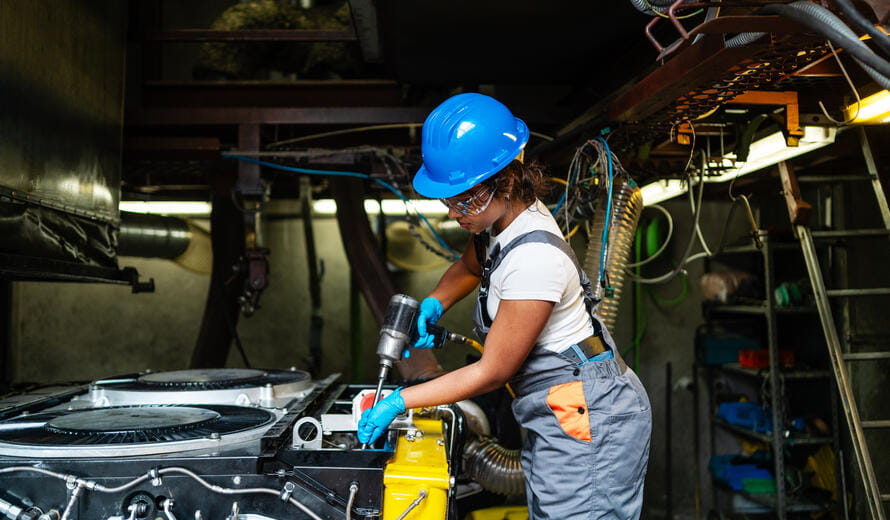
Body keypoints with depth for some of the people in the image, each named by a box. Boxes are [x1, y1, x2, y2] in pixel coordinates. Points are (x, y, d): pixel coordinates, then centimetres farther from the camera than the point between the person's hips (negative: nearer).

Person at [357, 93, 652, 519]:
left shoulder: (533, 258, -28)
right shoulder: (504, 218, 0)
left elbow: (491, 373, -19)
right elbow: (469, 267, 24)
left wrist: (399, 402, -14)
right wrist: (433, 304, 3)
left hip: (586, 420, -10)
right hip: (558, 419, 10)